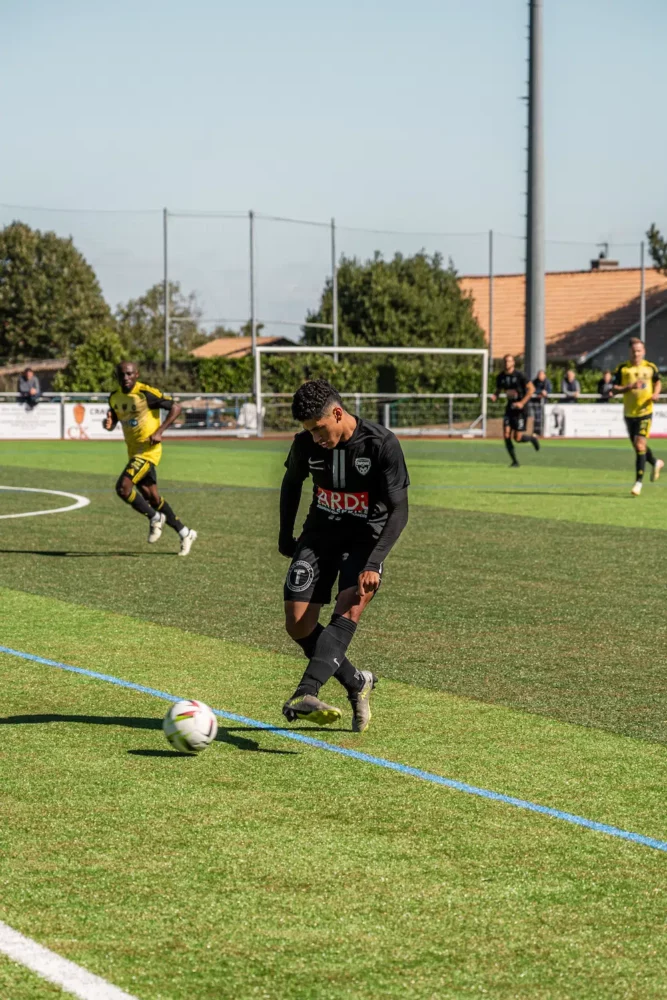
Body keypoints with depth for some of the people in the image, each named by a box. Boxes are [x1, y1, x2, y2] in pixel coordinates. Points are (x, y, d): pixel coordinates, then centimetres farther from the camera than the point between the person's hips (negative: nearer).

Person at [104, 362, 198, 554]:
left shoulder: (146, 393, -15)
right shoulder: (115, 397, 5)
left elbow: (175, 407, -11)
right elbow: (113, 422, 18)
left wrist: (160, 431, -19)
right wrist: (108, 423, -8)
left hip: (148, 450, -8)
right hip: (134, 451, 8)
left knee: (123, 487, -21)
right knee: (152, 497, 10)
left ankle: (155, 518, 0)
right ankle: (185, 533, 23)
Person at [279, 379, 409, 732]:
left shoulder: (382, 444, -20)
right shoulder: (305, 444, -8)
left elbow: (399, 510, -19)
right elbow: (292, 483, 15)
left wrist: (373, 564, -28)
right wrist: (286, 537, 16)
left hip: (366, 537, -4)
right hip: (320, 534, 4)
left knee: (348, 611, -29)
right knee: (298, 624, -7)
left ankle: (307, 691, -44)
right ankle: (357, 683, 13)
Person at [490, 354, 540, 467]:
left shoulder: (519, 375, -12)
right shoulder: (501, 377, 3)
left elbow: (531, 388, -11)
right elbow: (498, 390, 17)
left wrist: (522, 402, -20)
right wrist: (494, 396, -7)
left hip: (521, 409, -5)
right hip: (510, 408, 5)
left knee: (517, 438, -7)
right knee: (506, 435, -9)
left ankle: (532, 437, 27)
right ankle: (515, 461, 3)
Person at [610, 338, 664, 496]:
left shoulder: (650, 367, 0)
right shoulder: (623, 368, -3)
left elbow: (657, 382, 18)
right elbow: (614, 390, -5)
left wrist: (655, 393, -2)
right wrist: (629, 387, -22)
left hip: (645, 412, -2)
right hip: (629, 413, 2)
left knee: (640, 445, -14)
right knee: (637, 446, 15)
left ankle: (639, 482, -9)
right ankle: (656, 463, 44)